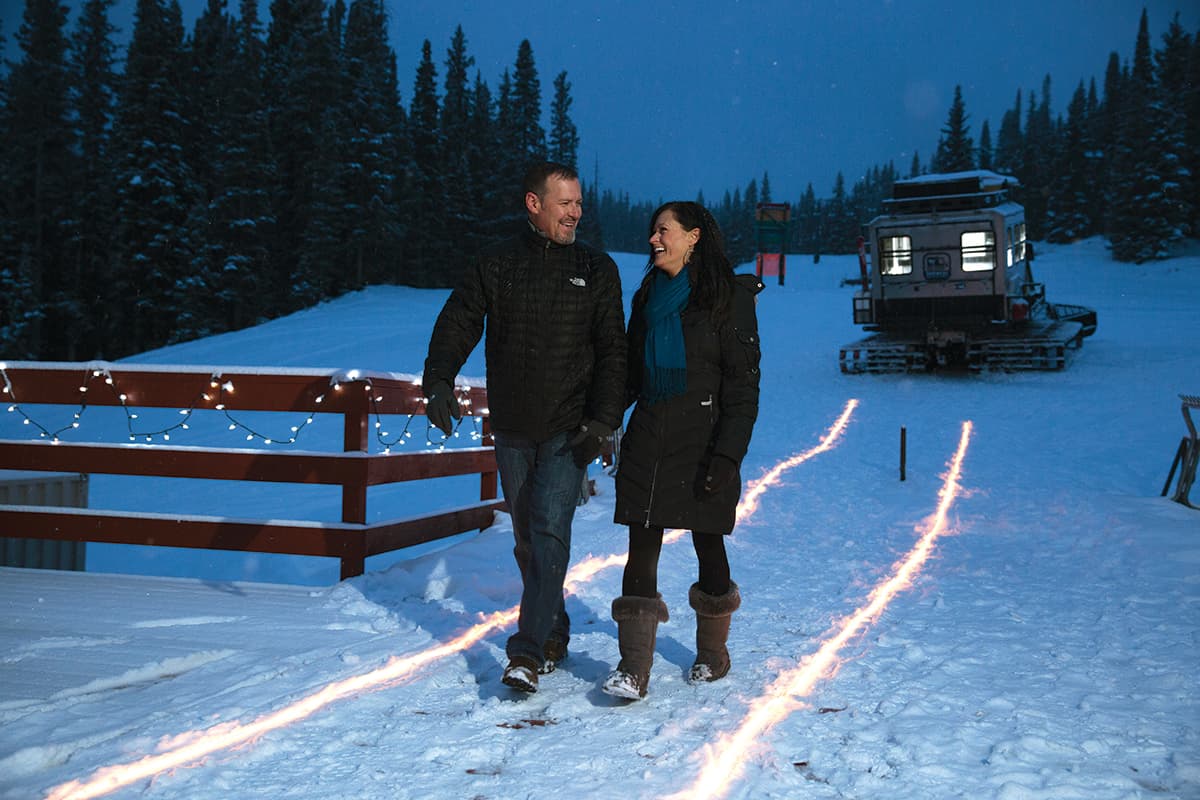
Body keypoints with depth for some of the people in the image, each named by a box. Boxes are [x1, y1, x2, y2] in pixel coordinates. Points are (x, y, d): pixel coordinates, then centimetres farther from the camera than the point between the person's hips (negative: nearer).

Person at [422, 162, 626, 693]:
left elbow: (612, 351, 0)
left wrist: (603, 420, -10)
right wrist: (439, 381, -18)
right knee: (526, 540, 11)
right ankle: (553, 634, 28)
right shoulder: (495, 266, 5)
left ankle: (528, 654, -12)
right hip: (511, 429, 2)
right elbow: (456, 325, 0)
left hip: (568, 430, -2)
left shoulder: (596, 270, 4)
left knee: (549, 533, -14)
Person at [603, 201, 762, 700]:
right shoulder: (648, 296, 15)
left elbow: (743, 386, -8)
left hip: (702, 441, -5)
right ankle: (633, 669, -4)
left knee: (707, 543, 6)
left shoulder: (728, 296, -4)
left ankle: (712, 654, 25)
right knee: (641, 547, -4)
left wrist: (728, 454, -16)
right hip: (647, 439, 5)